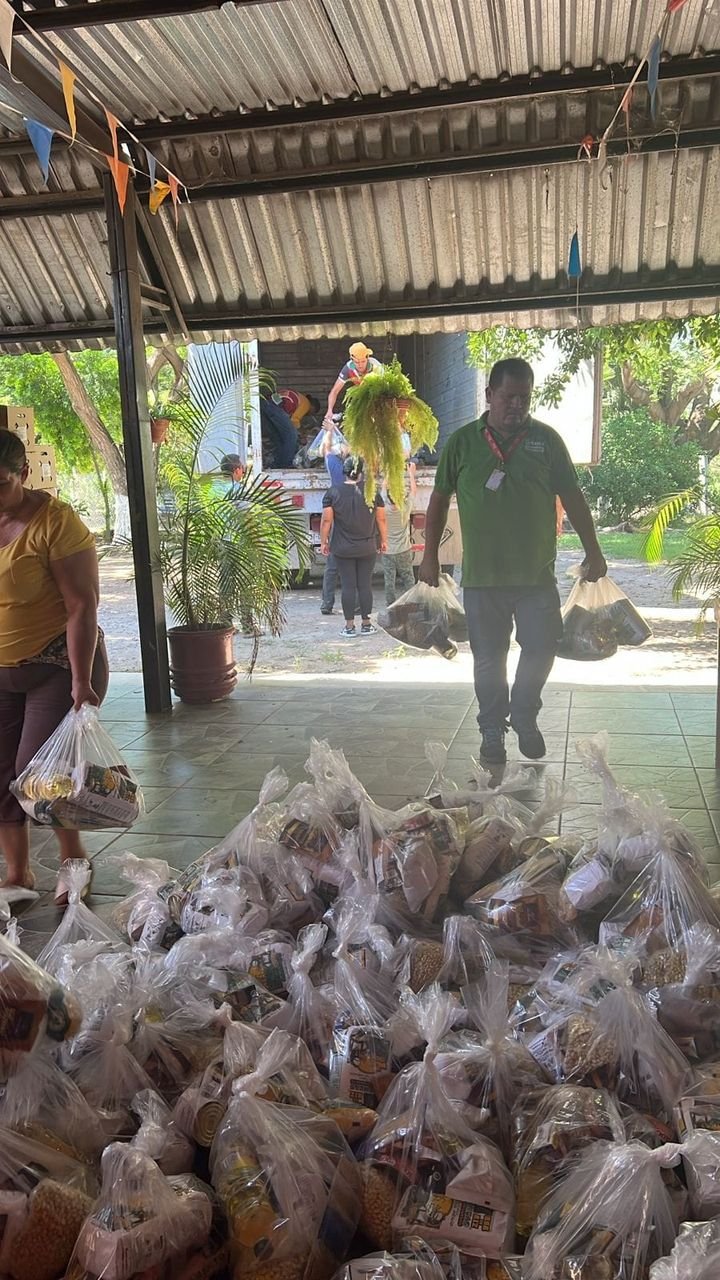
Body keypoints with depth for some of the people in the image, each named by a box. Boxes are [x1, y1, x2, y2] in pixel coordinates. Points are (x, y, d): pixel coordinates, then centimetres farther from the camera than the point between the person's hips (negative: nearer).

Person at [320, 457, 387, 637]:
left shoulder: (333, 492, -4)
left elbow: (326, 520, -5)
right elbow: (381, 519, 3)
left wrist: (324, 541, 3)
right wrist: (384, 540, 13)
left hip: (343, 549, -1)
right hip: (367, 548, 1)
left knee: (348, 585, 2)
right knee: (365, 584, 6)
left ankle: (349, 626, 4)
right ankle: (366, 624, 10)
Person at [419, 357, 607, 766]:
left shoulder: (546, 439, 2)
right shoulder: (463, 441, 0)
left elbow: (573, 498, 6)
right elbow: (440, 499, 6)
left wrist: (593, 551, 6)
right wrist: (430, 555, 5)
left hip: (537, 574, 1)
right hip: (482, 575, 0)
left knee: (542, 648, 4)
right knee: (489, 659, 7)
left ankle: (525, 717, 29)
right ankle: (492, 729, 25)